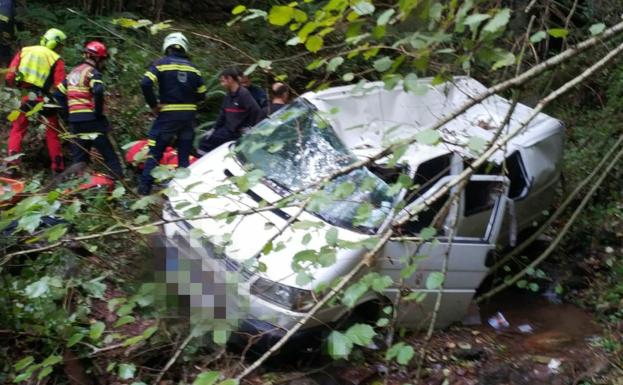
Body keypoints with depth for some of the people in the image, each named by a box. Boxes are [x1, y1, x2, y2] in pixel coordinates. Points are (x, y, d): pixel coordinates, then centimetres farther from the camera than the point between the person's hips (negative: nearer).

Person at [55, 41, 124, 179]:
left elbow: (58, 94, 17)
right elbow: (98, 91, -25)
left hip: (74, 120, 7)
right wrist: (99, 112, -14)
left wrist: (70, 110, 14)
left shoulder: (73, 73, 18)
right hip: (90, 119, -7)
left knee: (79, 157, 12)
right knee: (109, 155, -4)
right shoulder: (92, 72, -6)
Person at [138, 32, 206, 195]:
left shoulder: (162, 63, -3)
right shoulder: (192, 67, 8)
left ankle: (145, 186, 0)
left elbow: (145, 83, -16)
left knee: (155, 150, 3)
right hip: (189, 114, 3)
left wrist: (153, 105, -6)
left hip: (168, 114, -3)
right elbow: (202, 94, 7)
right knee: (185, 152, 13)